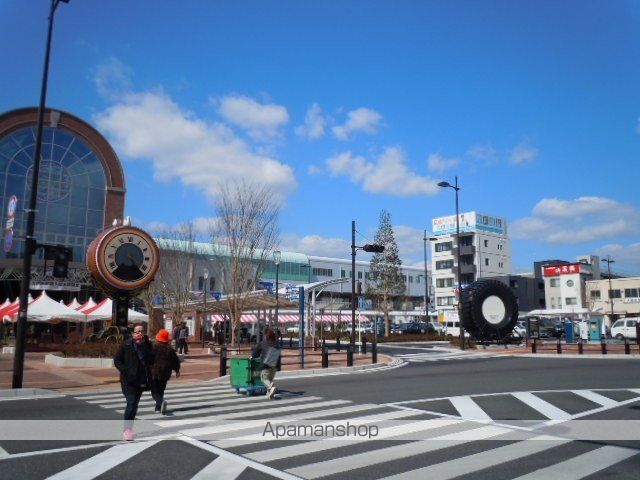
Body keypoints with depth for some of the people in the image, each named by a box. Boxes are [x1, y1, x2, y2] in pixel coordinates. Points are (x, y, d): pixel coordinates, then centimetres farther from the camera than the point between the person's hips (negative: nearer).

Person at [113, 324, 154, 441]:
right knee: (131, 403, -13)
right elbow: (117, 360, -4)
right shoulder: (126, 345, -9)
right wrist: (125, 371, -14)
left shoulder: (147, 345, 1)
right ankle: (126, 430, -2)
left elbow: (151, 361, -5)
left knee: (134, 405, 13)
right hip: (129, 380, -4)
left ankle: (129, 428, 26)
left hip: (141, 380, 4)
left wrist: (143, 347, -16)